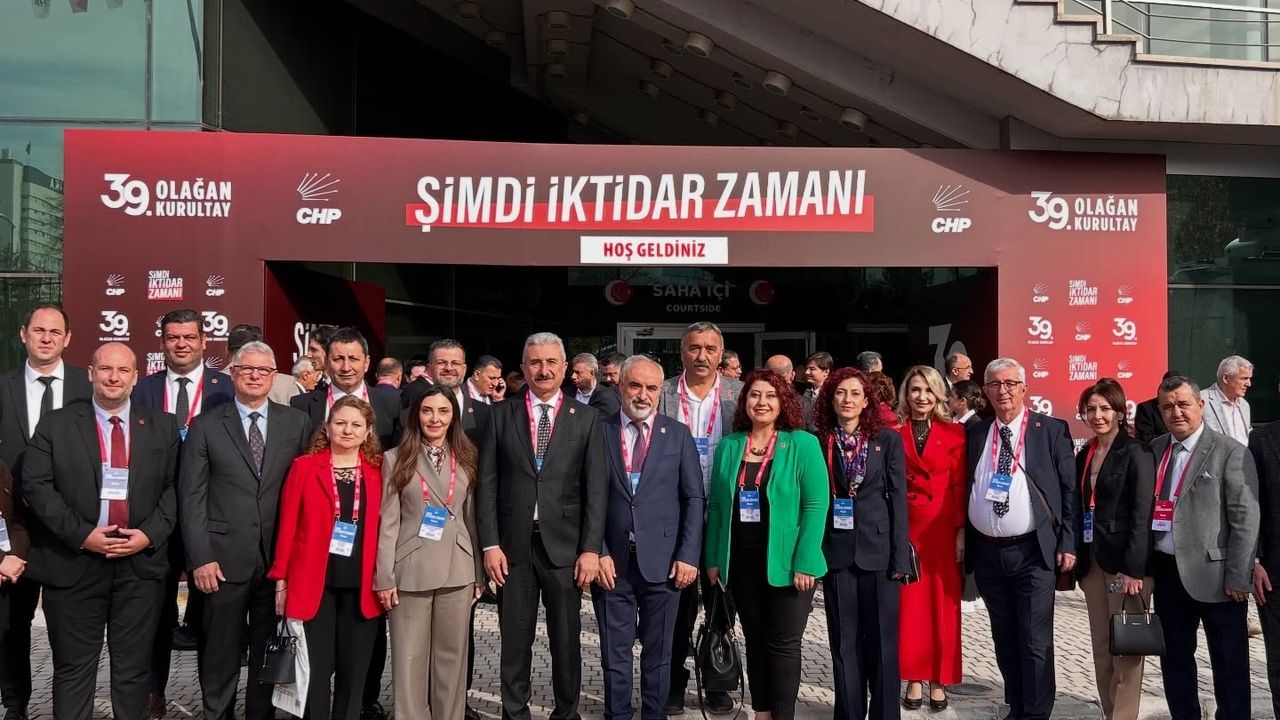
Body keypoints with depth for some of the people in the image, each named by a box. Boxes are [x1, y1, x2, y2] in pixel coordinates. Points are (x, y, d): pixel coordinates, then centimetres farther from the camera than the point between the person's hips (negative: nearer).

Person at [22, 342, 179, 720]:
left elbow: (174, 488, 4)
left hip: (141, 564, 1)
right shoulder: (56, 425, 4)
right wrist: (81, 534, -13)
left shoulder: (163, 427, 7)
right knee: (73, 669, 9)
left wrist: (150, 534, -10)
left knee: (133, 669, 9)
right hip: (73, 563, -1)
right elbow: (36, 485, -4)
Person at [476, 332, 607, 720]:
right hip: (513, 544, 1)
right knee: (514, 640, 9)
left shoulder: (586, 418, 3)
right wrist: (490, 544, -4)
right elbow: (487, 483, 3)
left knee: (566, 639, 8)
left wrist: (590, 548, -7)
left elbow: (596, 488, -1)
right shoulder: (501, 414, 5)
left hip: (564, 544, 0)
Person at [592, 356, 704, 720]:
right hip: (612, 562, 0)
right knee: (614, 652, 9)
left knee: (658, 652, 11)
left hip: (662, 561, 0)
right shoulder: (598, 431, 1)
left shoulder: (678, 435, 3)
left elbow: (694, 499, 3)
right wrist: (598, 552, -7)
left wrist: (688, 556, -4)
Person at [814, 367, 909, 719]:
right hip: (835, 553, 1)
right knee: (844, 641, 8)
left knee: (882, 640, 5)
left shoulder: (888, 440, 2)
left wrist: (900, 557, -5)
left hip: (877, 550, -1)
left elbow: (898, 499, 0)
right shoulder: (818, 442, 3)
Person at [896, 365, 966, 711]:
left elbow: (961, 486, 1)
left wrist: (962, 531, -5)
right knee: (910, 603, 5)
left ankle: (939, 680, 15)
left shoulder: (954, 432, 2)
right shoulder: (894, 433, 2)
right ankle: (914, 678, 16)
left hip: (943, 528, 0)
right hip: (906, 527, 0)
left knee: (943, 604, 5)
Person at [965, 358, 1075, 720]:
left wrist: (1068, 544, -7)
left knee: (1035, 642, -2)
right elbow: (965, 490, 11)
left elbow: (1069, 490, -2)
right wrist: (963, 542, 6)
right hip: (986, 553, 4)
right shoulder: (975, 433, 9)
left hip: (1032, 552, -4)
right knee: (1004, 639, 14)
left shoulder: (1052, 430, -1)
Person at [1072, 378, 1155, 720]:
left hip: (1126, 561, -6)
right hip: (1091, 561, 7)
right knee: (1101, 647, 11)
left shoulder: (1136, 452, -8)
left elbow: (1142, 513, -14)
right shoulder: (1084, 455, 12)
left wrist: (1134, 568, -19)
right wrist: (1077, 557, 7)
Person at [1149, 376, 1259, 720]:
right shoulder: (1154, 450, 7)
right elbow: (1143, 509, 9)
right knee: (1174, 660, 16)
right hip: (1167, 572, 5)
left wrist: (1238, 578, -14)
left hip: (1214, 574, -5)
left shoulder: (1231, 453, -9)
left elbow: (1246, 520, -11)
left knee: (1229, 666, 6)